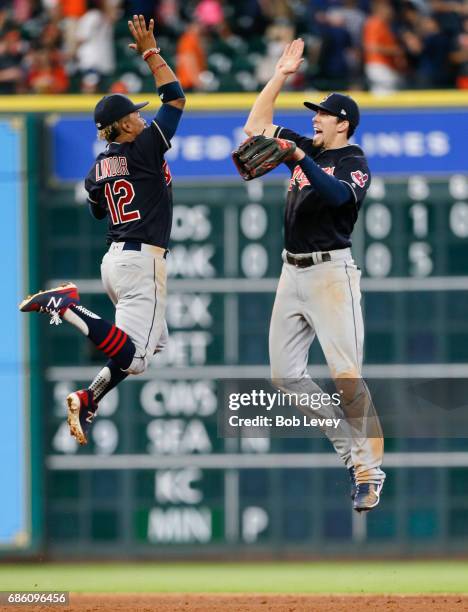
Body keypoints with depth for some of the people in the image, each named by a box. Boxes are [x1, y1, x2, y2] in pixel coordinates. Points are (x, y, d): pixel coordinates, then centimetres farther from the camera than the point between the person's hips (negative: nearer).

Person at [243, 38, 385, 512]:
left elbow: (336, 193, -29)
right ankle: (349, 450, 13)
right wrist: (280, 77, 14)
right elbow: (255, 126, 18)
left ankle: (369, 471, -16)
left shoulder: (354, 164, -7)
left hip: (330, 273, -8)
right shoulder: (307, 149, 14)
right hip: (292, 273, 9)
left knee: (347, 376, -16)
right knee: (284, 374, 6)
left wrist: (300, 160, -37)